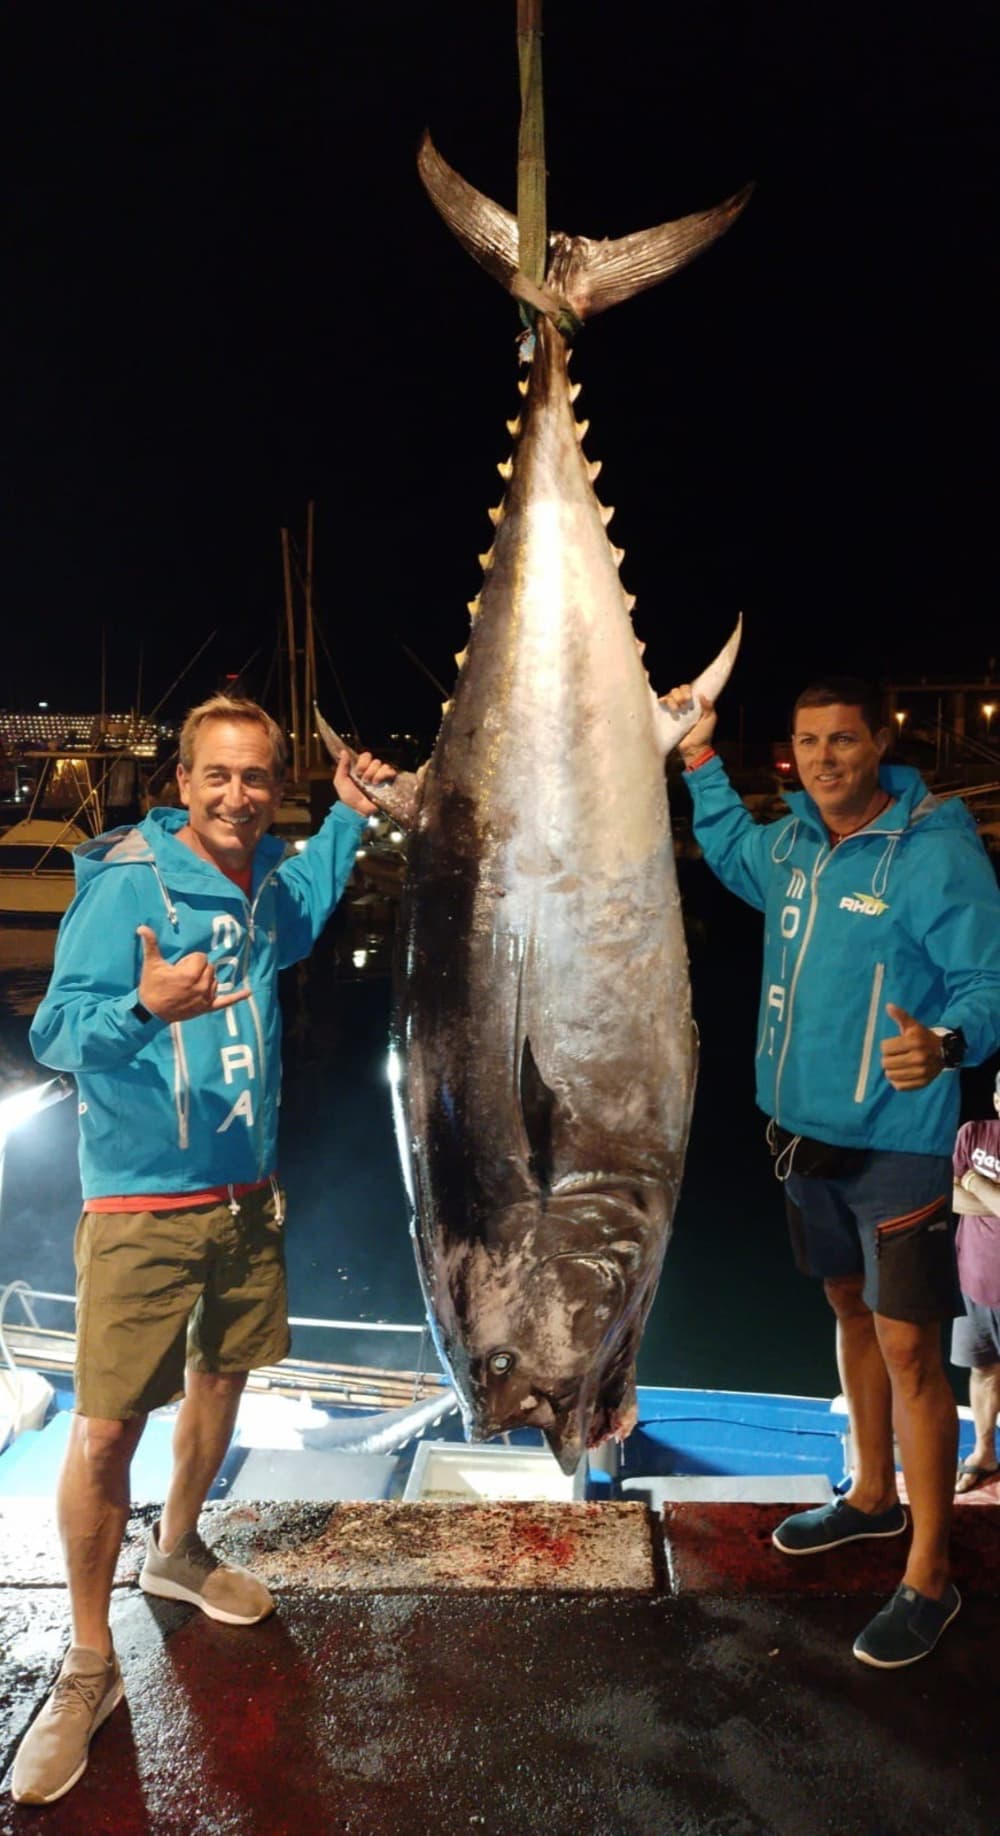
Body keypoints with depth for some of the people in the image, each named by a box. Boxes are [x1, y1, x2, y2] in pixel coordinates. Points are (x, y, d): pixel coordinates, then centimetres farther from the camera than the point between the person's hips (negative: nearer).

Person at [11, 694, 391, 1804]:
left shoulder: (264, 879, 3)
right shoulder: (125, 884, -16)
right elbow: (55, 1036, -20)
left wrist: (347, 815, 22)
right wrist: (144, 1008, -40)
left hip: (248, 1190, 7)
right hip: (142, 1201, -7)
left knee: (221, 1378, 20)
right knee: (106, 1429, -4)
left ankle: (175, 1553, 45)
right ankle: (89, 1667, 16)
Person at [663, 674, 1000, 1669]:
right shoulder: (791, 841, 3)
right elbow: (732, 853, 27)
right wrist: (700, 759, 20)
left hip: (898, 1142, -7)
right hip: (805, 1132, 7)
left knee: (908, 1347, -2)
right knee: (850, 1309, 21)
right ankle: (872, 1494, 41)